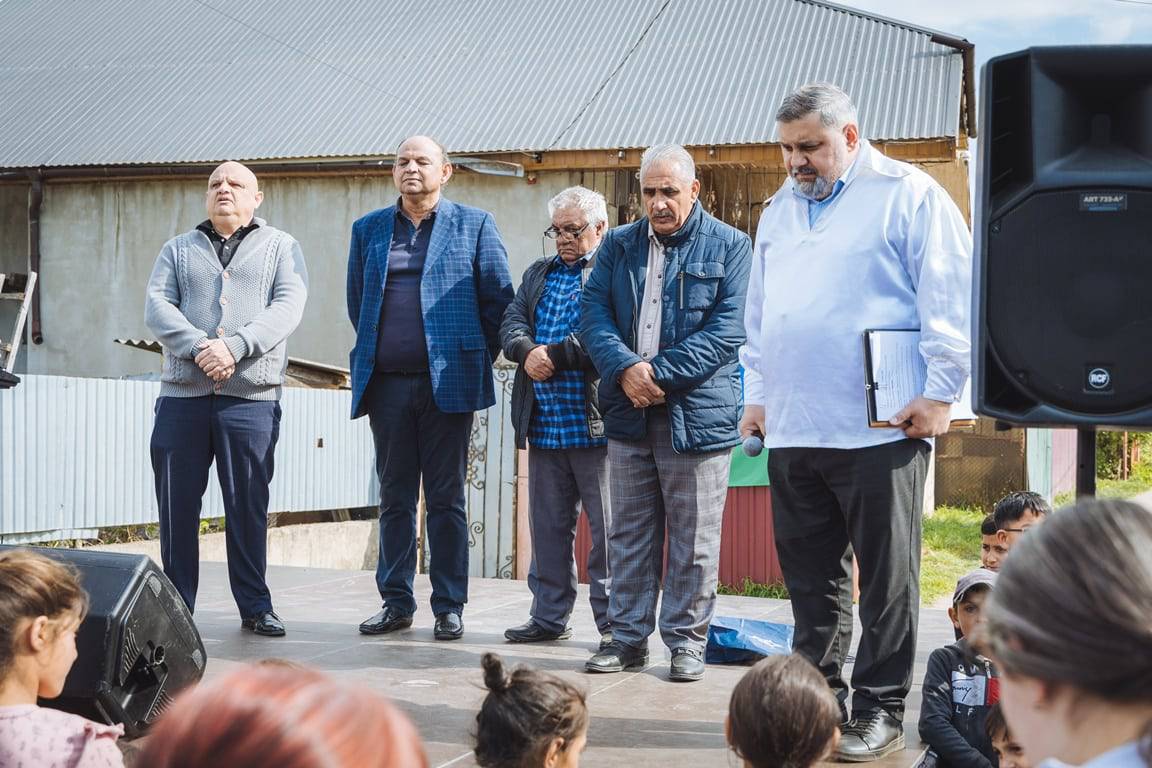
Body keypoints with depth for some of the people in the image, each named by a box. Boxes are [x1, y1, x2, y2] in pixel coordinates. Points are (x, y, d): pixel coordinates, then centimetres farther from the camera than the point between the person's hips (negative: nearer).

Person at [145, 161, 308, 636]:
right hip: (182, 396, 2)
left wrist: (234, 347, -18)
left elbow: (287, 307, -4)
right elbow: (157, 307, 4)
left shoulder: (280, 247, 12)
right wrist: (199, 347, -15)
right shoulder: (179, 249, 18)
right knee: (177, 504, 3)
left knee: (248, 507, 1)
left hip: (251, 397, -2)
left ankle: (254, 606, 11)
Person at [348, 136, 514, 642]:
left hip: (448, 381, -3)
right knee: (394, 498, 8)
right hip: (386, 383, 3)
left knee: (446, 498, 1)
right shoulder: (368, 230, 13)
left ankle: (449, 608, 8)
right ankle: (396, 602, 16)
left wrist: (478, 358, 4)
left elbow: (498, 299, 4)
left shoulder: (474, 225, 4)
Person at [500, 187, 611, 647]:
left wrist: (555, 355, -15)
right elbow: (512, 323, 12)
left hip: (594, 423, -7)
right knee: (548, 525, 12)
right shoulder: (539, 274, 21)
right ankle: (549, 616, 21)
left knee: (608, 528, 0)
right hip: (543, 425, 7)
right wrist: (527, 351, -8)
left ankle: (613, 621, 8)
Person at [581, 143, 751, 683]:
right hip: (628, 413, 4)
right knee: (629, 532, 10)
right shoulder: (618, 245, 12)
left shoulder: (729, 247, 0)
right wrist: (624, 368, -15)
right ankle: (628, 637, 19)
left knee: (693, 538, 3)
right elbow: (593, 312, 4)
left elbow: (727, 329, -9)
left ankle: (687, 641, 14)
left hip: (697, 413, -4)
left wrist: (660, 373, -16)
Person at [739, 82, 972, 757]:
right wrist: (757, 394, 19)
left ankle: (880, 712, 9)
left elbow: (951, 300, -7)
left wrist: (939, 392, -12)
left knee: (886, 580, 1)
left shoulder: (909, 195, -1)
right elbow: (760, 315, 25)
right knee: (812, 581, 11)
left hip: (881, 430, -6)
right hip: (792, 431, 6)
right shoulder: (780, 211, 19)